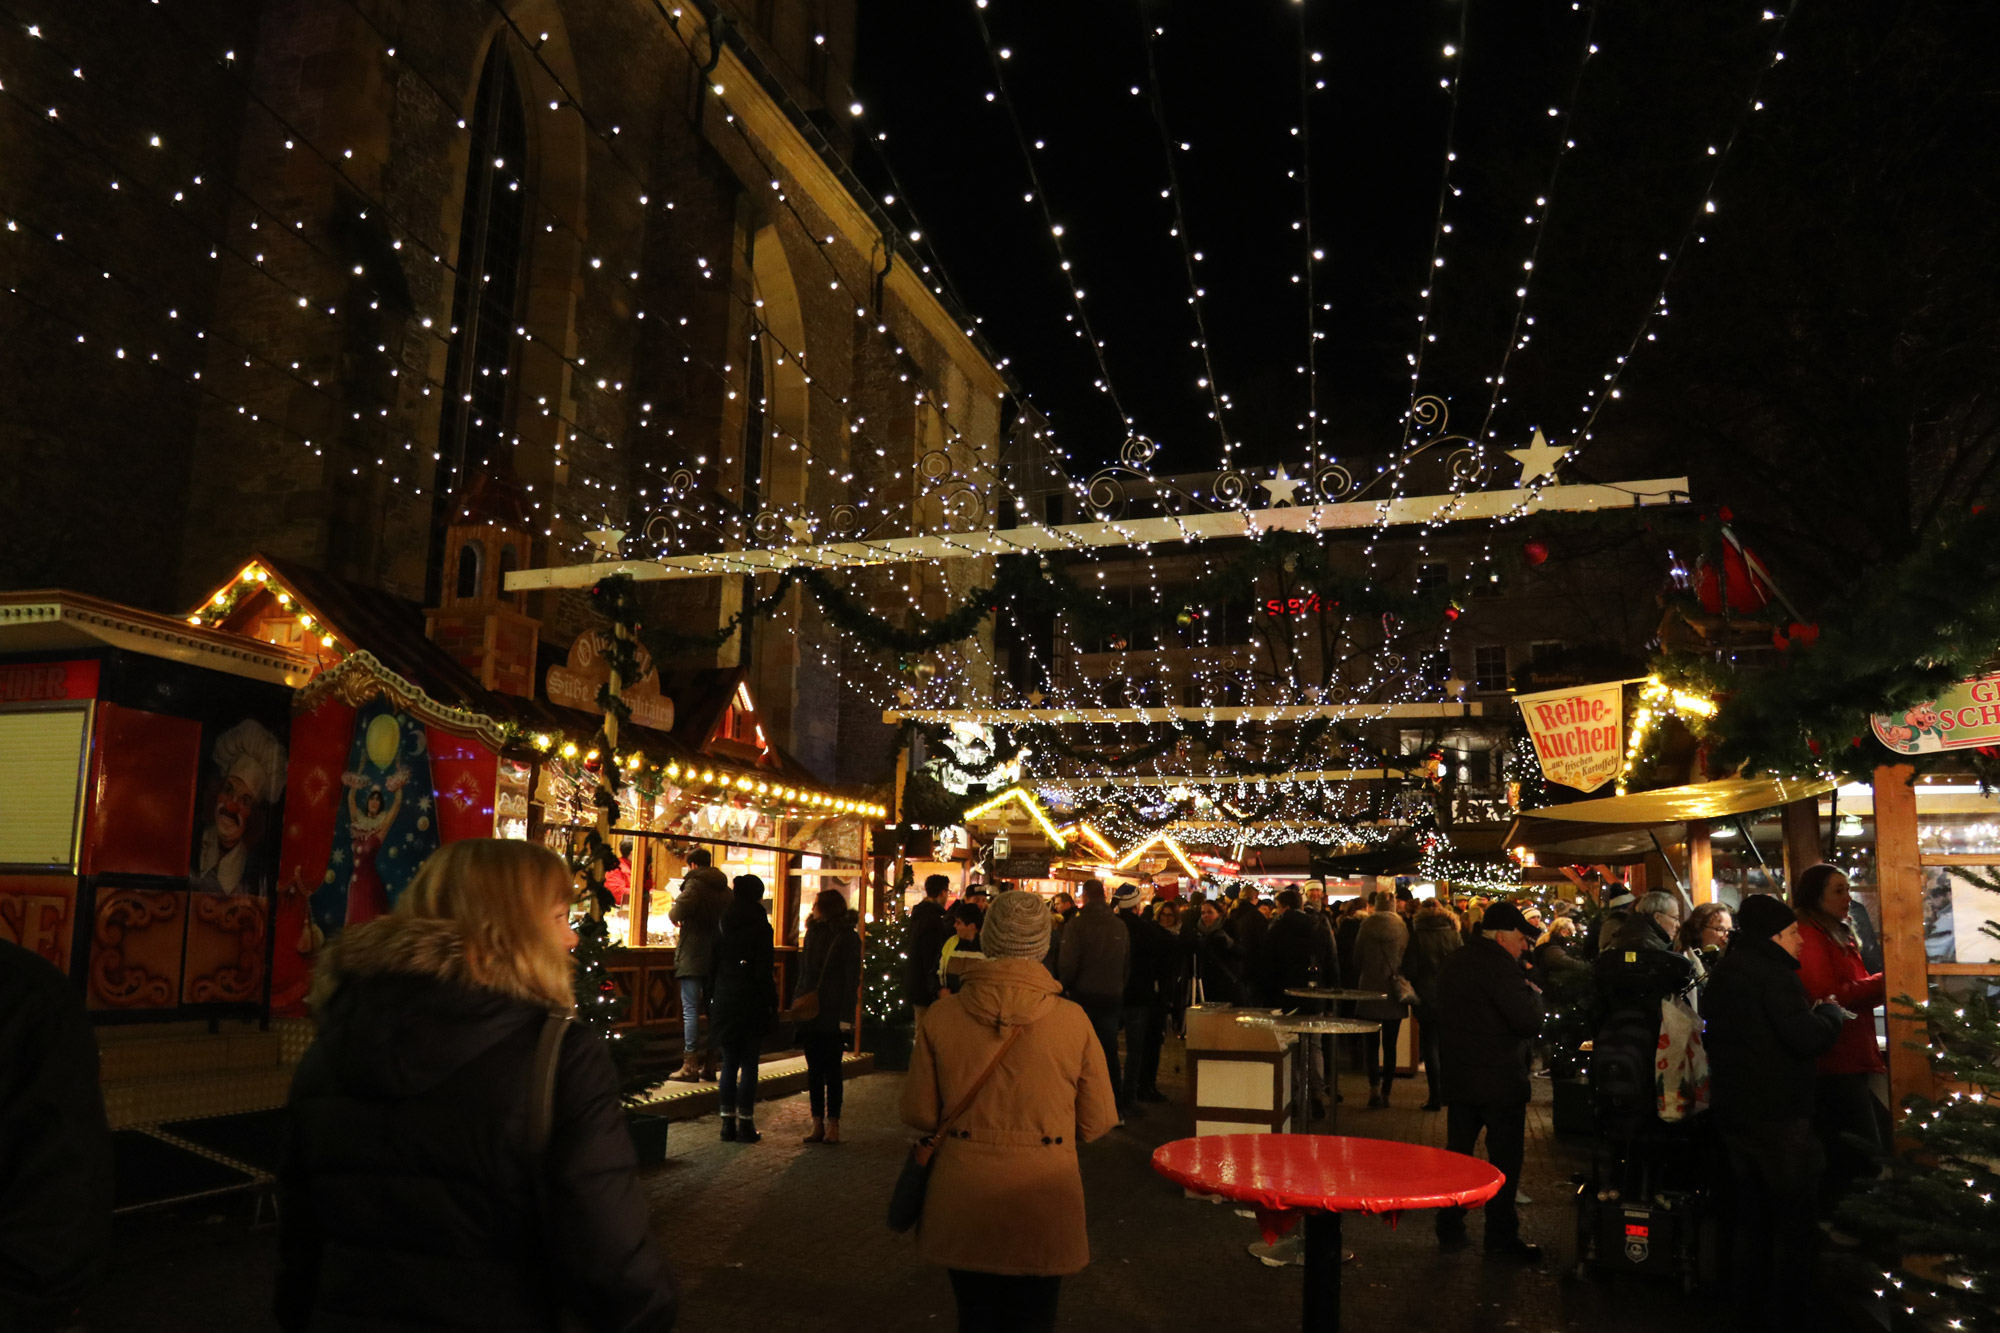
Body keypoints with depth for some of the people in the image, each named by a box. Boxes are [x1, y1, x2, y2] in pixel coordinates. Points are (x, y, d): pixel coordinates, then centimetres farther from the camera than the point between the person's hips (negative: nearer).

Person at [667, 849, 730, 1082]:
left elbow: (678, 913, -26)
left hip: (693, 958, -7)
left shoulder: (695, 885, -10)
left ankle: (690, 1065, -6)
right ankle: (709, 1064, 18)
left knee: (691, 1010, -5)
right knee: (713, 1008, 12)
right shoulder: (725, 889, 11)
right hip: (717, 957, 7)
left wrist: (673, 912, -3)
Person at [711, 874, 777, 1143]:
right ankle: (745, 1123, 5)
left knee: (729, 1063, 11)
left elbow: (712, 965, 8)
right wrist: (773, 1005, -6)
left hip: (725, 1000, 5)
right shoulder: (760, 927, -10)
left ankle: (728, 1123, 12)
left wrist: (712, 1004, 14)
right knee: (749, 1065, 3)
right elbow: (765, 972, -12)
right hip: (751, 1003, -4)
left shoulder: (723, 926, 5)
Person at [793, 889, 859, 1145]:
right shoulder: (813, 934, 10)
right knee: (814, 1069, 8)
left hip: (832, 1016, -6)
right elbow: (803, 972, 13)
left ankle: (833, 1125, 9)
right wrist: (797, 1002, 4)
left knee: (831, 1070, 1)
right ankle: (818, 1124, 14)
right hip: (809, 1013, 6)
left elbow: (852, 980, -9)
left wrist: (845, 1017, -14)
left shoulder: (848, 939, -7)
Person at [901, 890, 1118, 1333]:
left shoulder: (942, 1016, -11)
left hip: (962, 1203, 1)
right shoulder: (1073, 1020, -13)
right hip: (1041, 1204, -1)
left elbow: (918, 1113, -4)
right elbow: (1097, 1121, -6)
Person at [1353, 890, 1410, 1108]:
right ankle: (1386, 1091, 10)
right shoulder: (1402, 927, -4)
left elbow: (1357, 960, 0)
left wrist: (1358, 984, 13)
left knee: (1372, 1043, 6)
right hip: (1395, 994, 1)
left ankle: (1374, 1086, -8)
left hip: (1370, 992, -1)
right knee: (1390, 1045, 9)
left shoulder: (1367, 926, -6)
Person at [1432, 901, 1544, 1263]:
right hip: (1500, 1080, -8)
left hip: (1457, 1079, 8)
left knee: (1456, 1153, 14)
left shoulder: (1452, 964, 10)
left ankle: (1449, 1231, 20)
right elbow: (1530, 1022, -22)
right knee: (1504, 1159, 3)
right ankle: (1501, 1238, 9)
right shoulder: (1499, 965, -18)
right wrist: (1533, 993, -5)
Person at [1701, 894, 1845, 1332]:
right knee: (1795, 1218, 0)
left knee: (1751, 1213, 17)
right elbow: (1810, 1038, -23)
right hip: (1777, 1114, -9)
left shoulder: (1725, 973, 14)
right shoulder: (1771, 973, -17)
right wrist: (1831, 1011, -3)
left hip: (1734, 1109, 9)